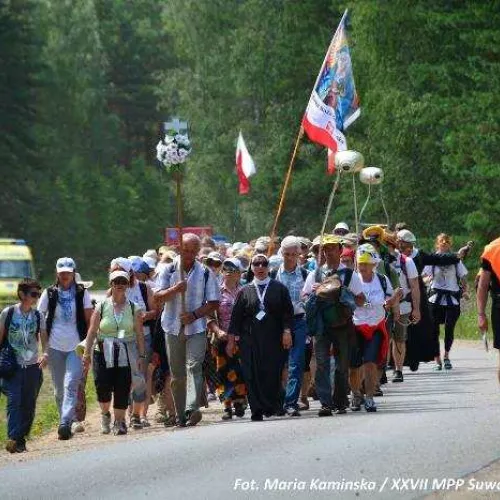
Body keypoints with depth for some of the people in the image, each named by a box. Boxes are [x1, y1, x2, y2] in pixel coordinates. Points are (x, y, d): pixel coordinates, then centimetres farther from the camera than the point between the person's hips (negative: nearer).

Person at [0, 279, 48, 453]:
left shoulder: (38, 316, 6)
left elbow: (44, 338, 2)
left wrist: (45, 354, -18)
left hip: (33, 366, 3)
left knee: (28, 404, 5)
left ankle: (21, 439, 15)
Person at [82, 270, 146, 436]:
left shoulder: (133, 309, 7)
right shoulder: (101, 307, 4)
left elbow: (139, 334, 7)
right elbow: (92, 332, 4)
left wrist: (141, 355, 2)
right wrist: (86, 354, 0)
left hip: (126, 355, 1)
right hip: (103, 354, -1)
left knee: (122, 389, -5)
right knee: (103, 388, -8)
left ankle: (119, 421, 9)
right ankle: (105, 414, 20)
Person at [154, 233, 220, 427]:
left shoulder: (205, 273, 4)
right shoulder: (169, 271, 6)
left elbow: (214, 302, 3)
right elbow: (158, 297, 0)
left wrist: (195, 314, -11)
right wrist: (175, 289, -19)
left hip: (196, 328, -2)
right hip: (173, 328, 2)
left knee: (194, 367, -17)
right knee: (177, 373, 5)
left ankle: (192, 409, -29)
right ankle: (180, 414, 12)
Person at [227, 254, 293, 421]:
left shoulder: (279, 289, 10)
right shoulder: (245, 291, 12)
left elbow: (288, 312, 5)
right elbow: (236, 316, 10)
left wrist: (287, 331, -7)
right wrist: (231, 340, 5)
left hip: (273, 338, -1)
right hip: (250, 340, 1)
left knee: (272, 374, -6)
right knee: (252, 375, -5)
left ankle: (272, 406, 8)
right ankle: (258, 410, -1)